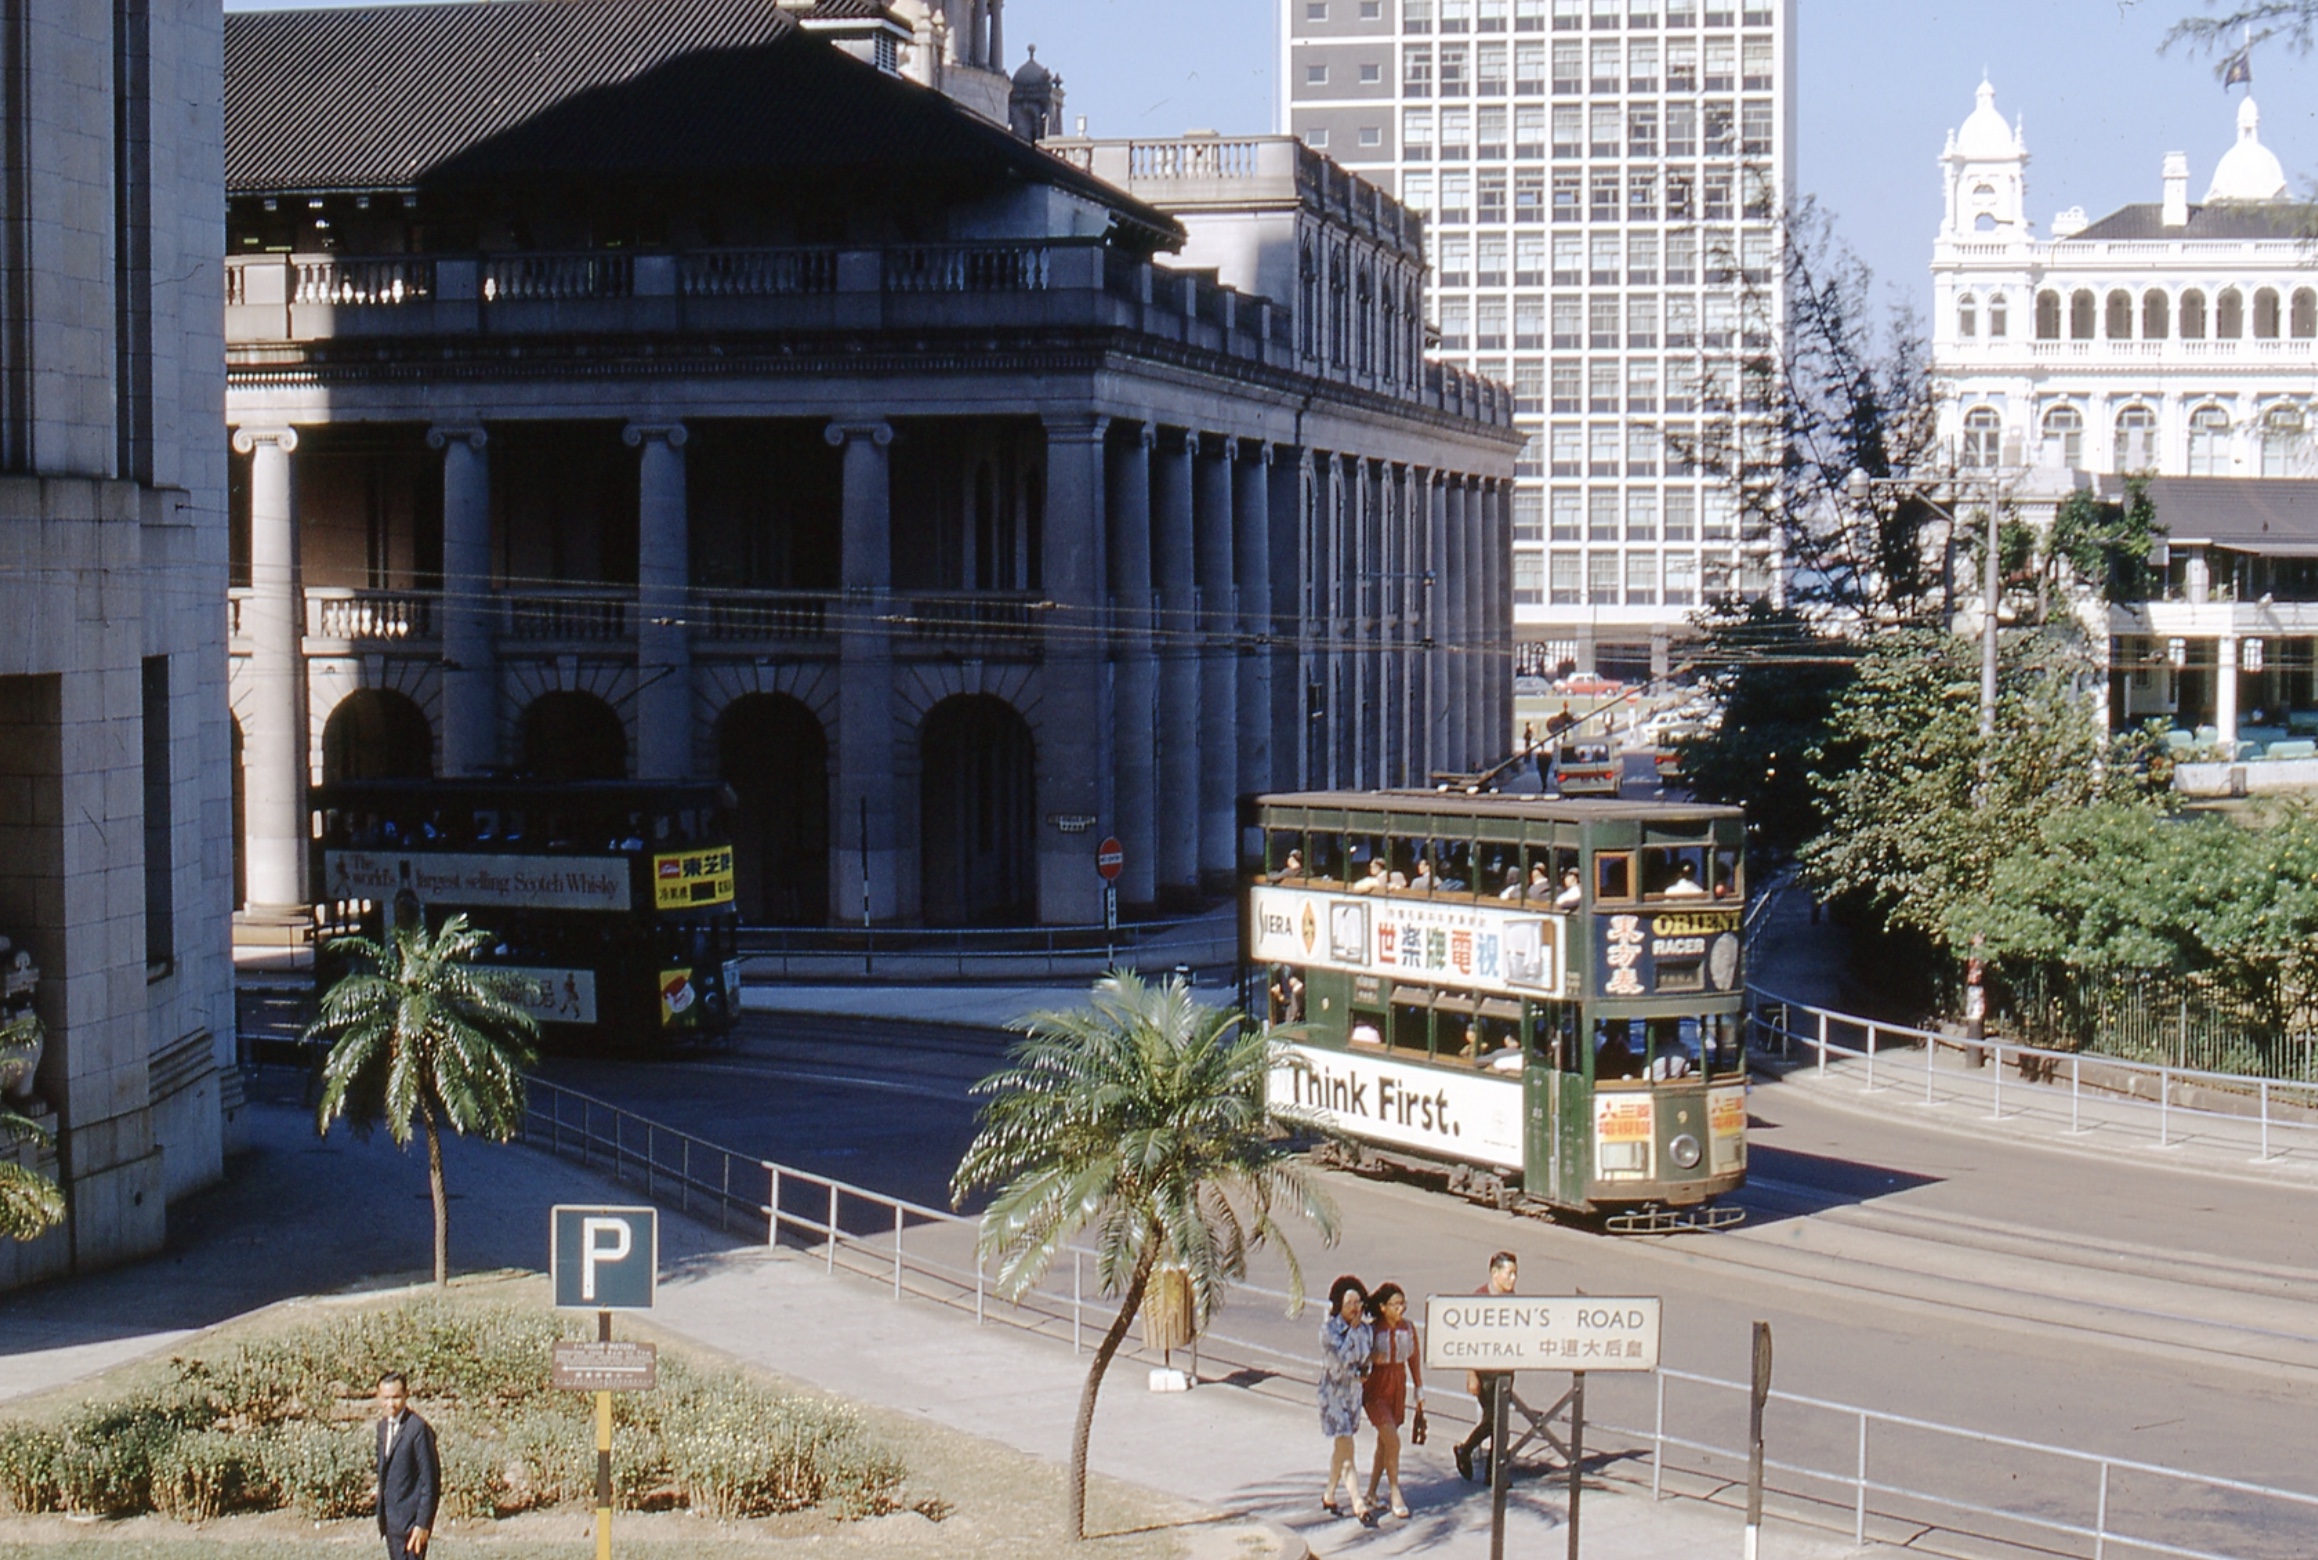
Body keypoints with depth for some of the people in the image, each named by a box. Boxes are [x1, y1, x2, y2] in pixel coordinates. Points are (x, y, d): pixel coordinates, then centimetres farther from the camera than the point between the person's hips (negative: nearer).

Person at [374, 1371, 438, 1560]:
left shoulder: (418, 1429, -15)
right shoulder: (383, 1426, 11)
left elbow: (430, 1481, -15)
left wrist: (422, 1524, -17)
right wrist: (382, 1518, 14)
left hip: (410, 1521, -8)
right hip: (391, 1521, 8)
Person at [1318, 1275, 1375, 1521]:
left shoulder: (1363, 1328, 2)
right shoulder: (1329, 1329, -14)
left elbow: (1364, 1359, 2)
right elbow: (1341, 1358, -23)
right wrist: (1352, 1330, -19)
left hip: (1354, 1391, 6)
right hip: (1334, 1392, -6)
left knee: (1340, 1448, 15)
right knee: (1346, 1449, -10)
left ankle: (1329, 1496, 30)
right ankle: (1358, 1504, -12)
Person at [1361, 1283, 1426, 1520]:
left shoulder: (1408, 1328, -1)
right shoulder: (1371, 1330, -14)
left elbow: (1414, 1360, 9)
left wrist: (1420, 1393, 11)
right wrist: (1371, 1358, -26)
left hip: (1399, 1388, 5)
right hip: (1375, 1390, -5)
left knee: (1384, 1443, 13)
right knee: (1393, 1441, -14)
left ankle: (1371, 1494, 25)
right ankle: (1396, 1496, -5)